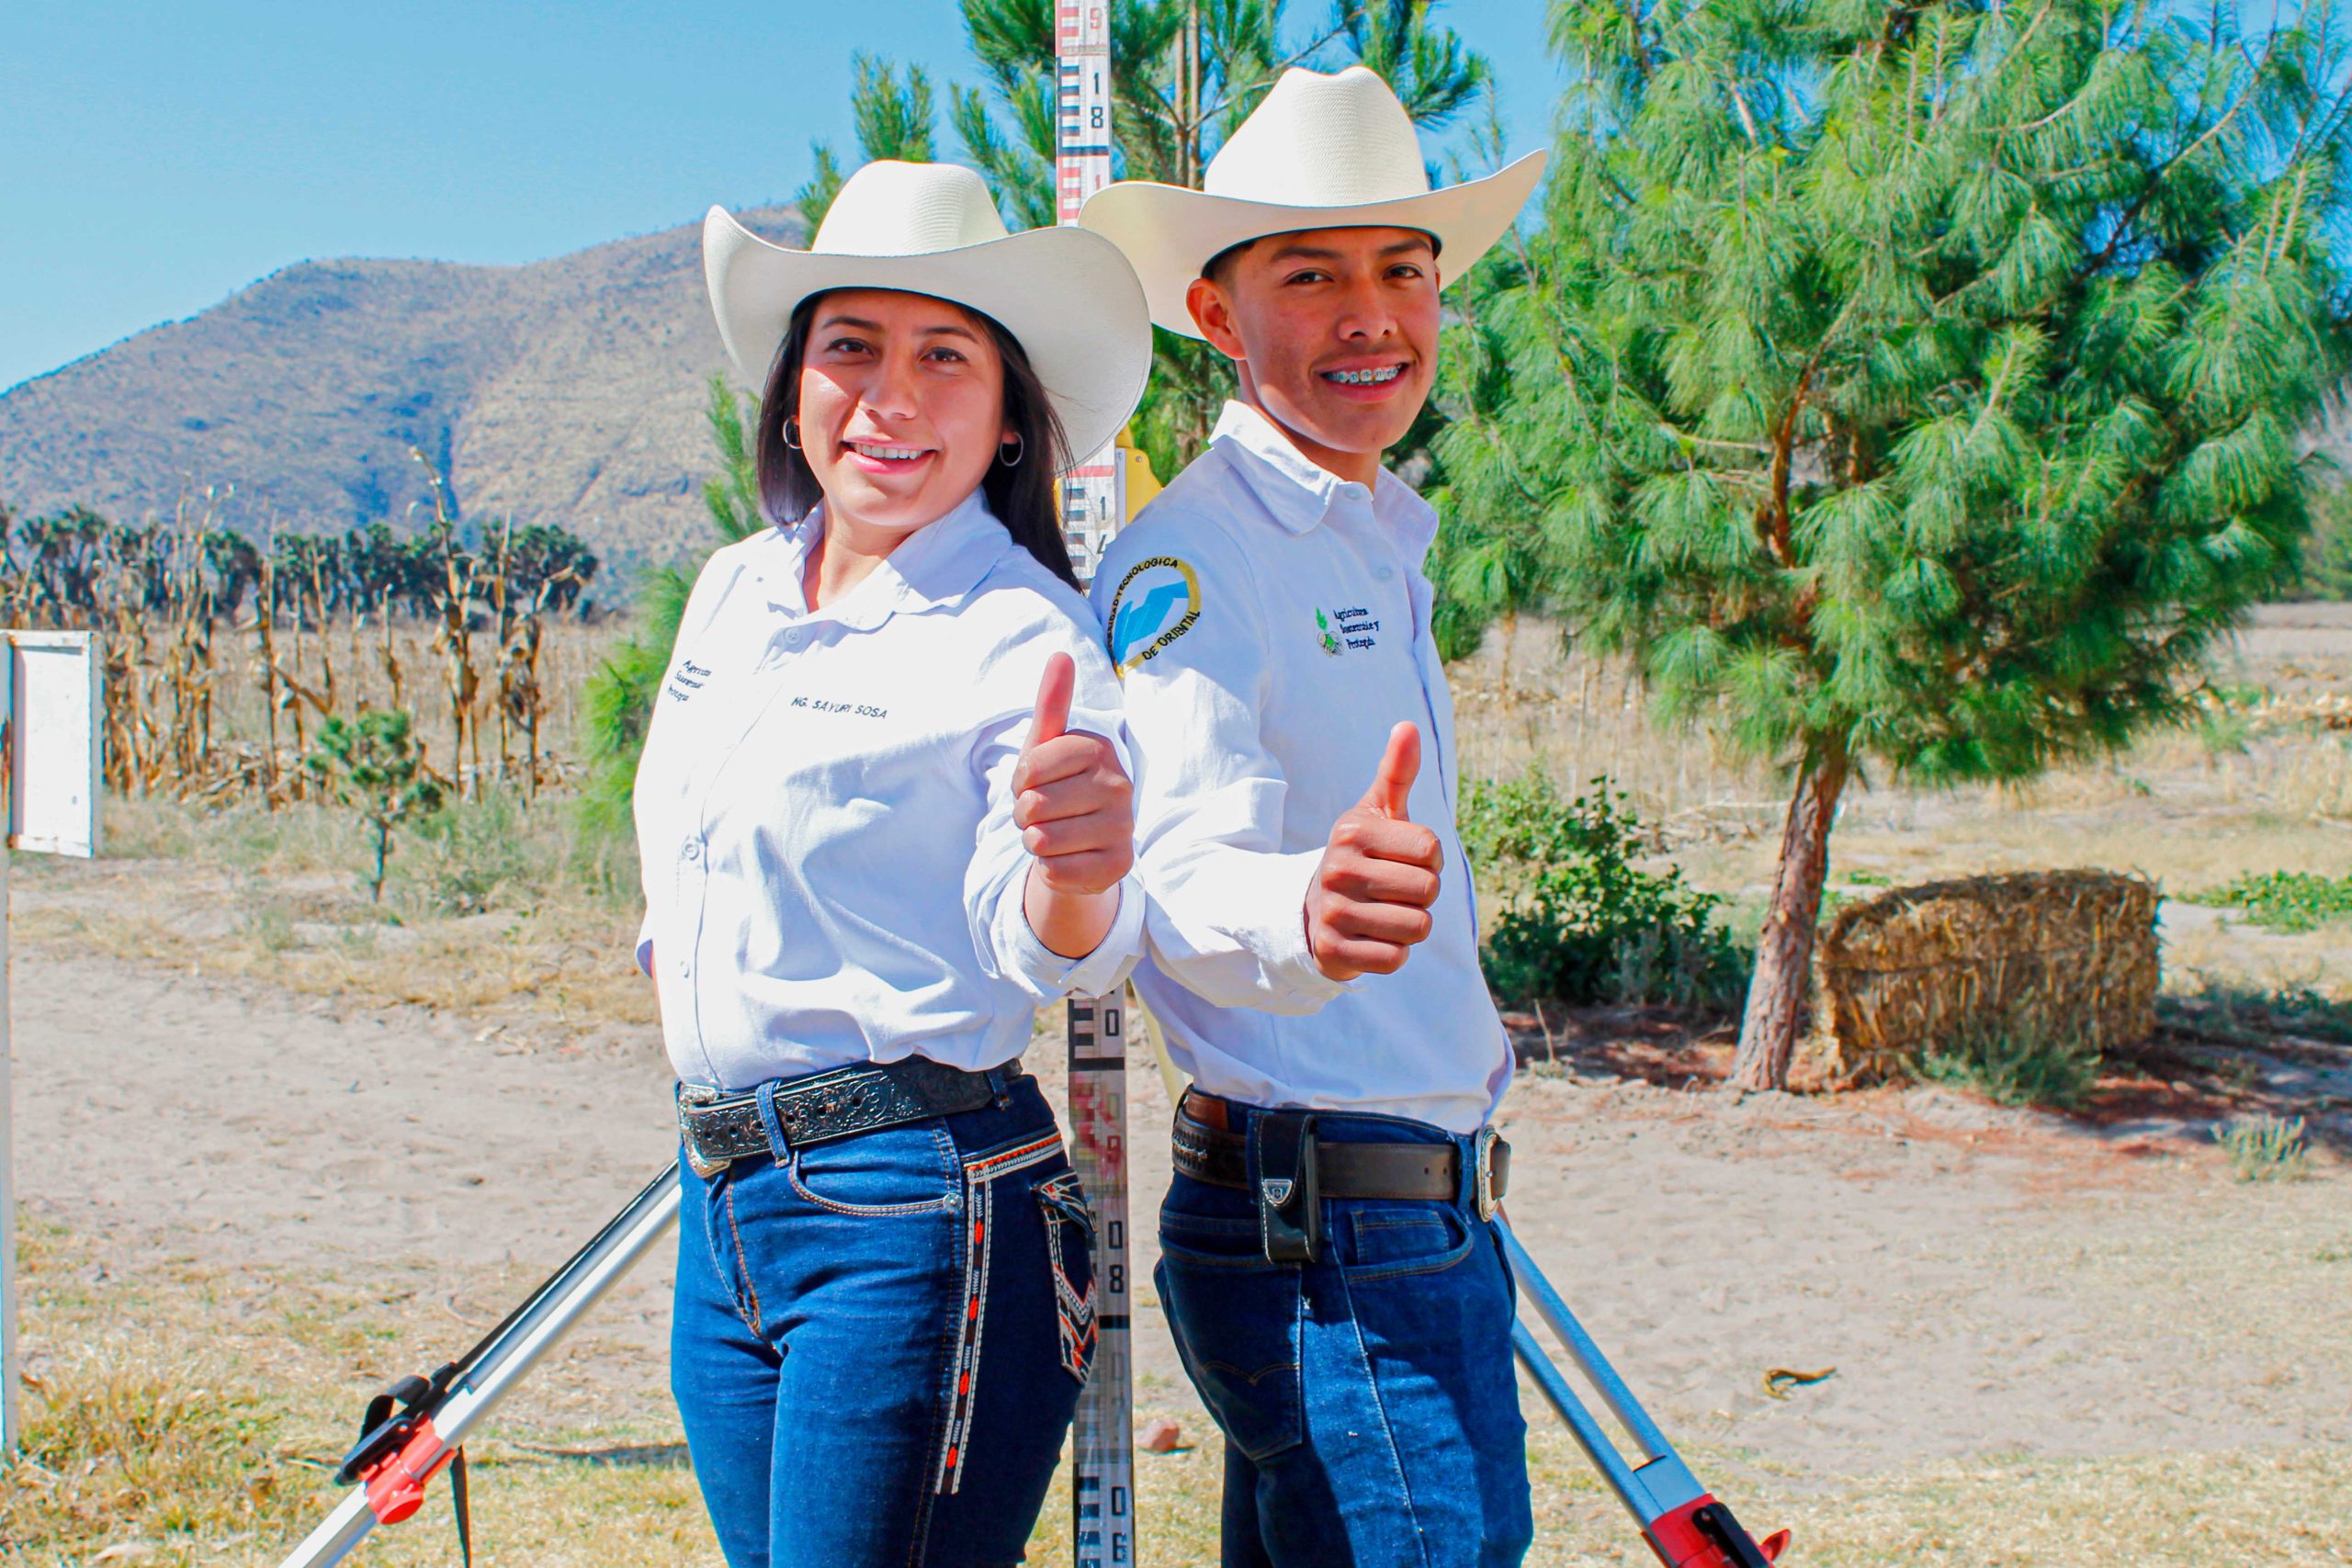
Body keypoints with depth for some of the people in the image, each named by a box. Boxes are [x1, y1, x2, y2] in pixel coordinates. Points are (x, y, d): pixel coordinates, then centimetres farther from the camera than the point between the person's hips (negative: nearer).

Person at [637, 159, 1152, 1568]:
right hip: (722, 1202, 7)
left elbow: (1037, 943, -26)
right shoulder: (735, 590, 10)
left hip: (917, 1215, -7)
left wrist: (1075, 878, -44)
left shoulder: (1023, 634, -11)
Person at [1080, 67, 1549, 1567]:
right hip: (1324, 1231, -9)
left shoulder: (1385, 545, 16)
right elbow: (1183, 872, -31)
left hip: (1433, 1205, 9)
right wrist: (1303, 912, -50)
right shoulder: (1185, 560, -14)